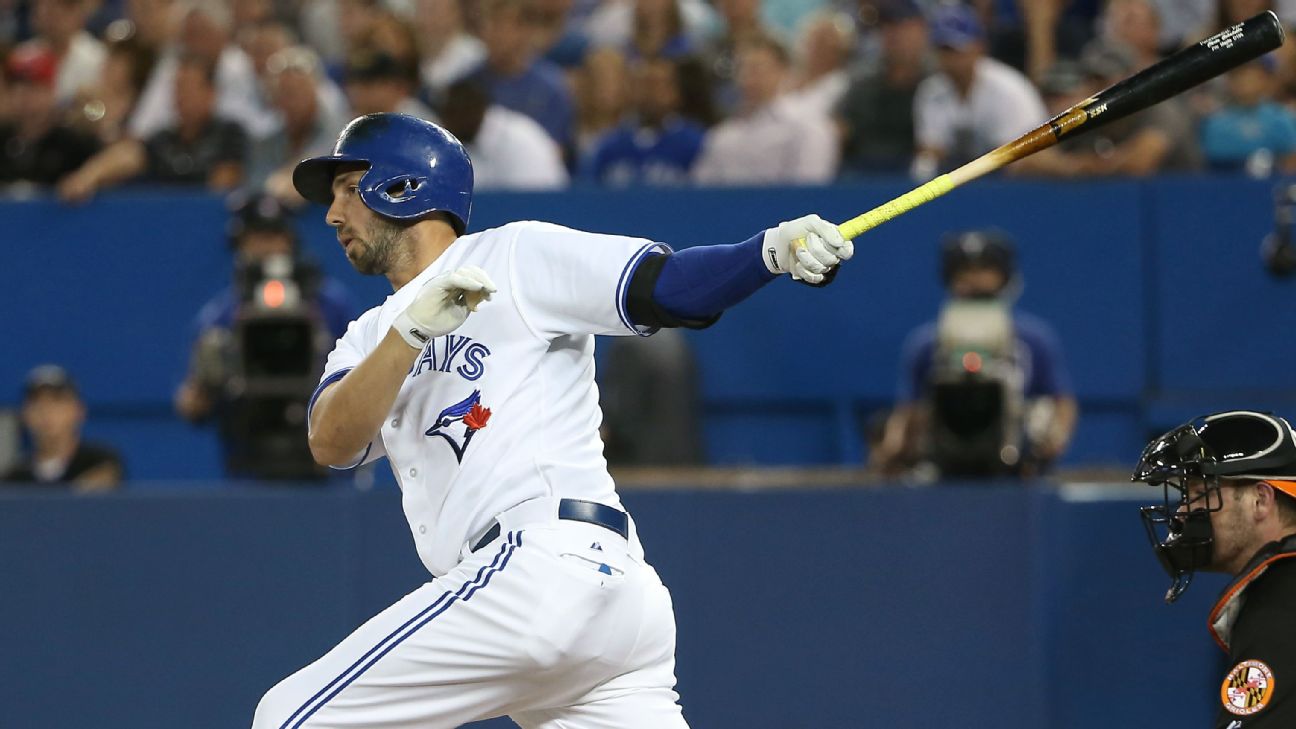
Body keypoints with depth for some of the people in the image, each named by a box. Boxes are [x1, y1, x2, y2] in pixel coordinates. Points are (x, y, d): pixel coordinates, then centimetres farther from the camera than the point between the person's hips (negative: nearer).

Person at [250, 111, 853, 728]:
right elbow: (330, 444, 6)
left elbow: (669, 287, -4)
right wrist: (412, 331, -9)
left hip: (547, 566, -8)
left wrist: (775, 249, -22)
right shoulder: (369, 338, 26)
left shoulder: (516, 255, 7)